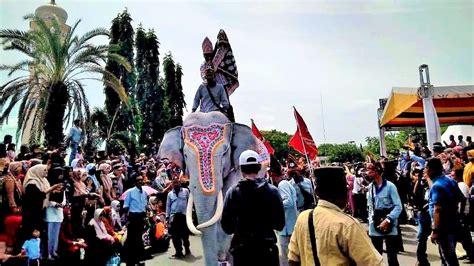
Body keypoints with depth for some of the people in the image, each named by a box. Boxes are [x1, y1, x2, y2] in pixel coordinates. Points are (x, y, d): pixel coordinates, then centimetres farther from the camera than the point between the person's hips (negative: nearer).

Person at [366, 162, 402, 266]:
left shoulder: (390, 186, -10)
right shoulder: (370, 187, 3)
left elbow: (398, 206, -12)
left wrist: (388, 220, -20)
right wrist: (371, 220, 4)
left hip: (389, 226, -4)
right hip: (374, 226, 4)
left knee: (392, 256, 3)